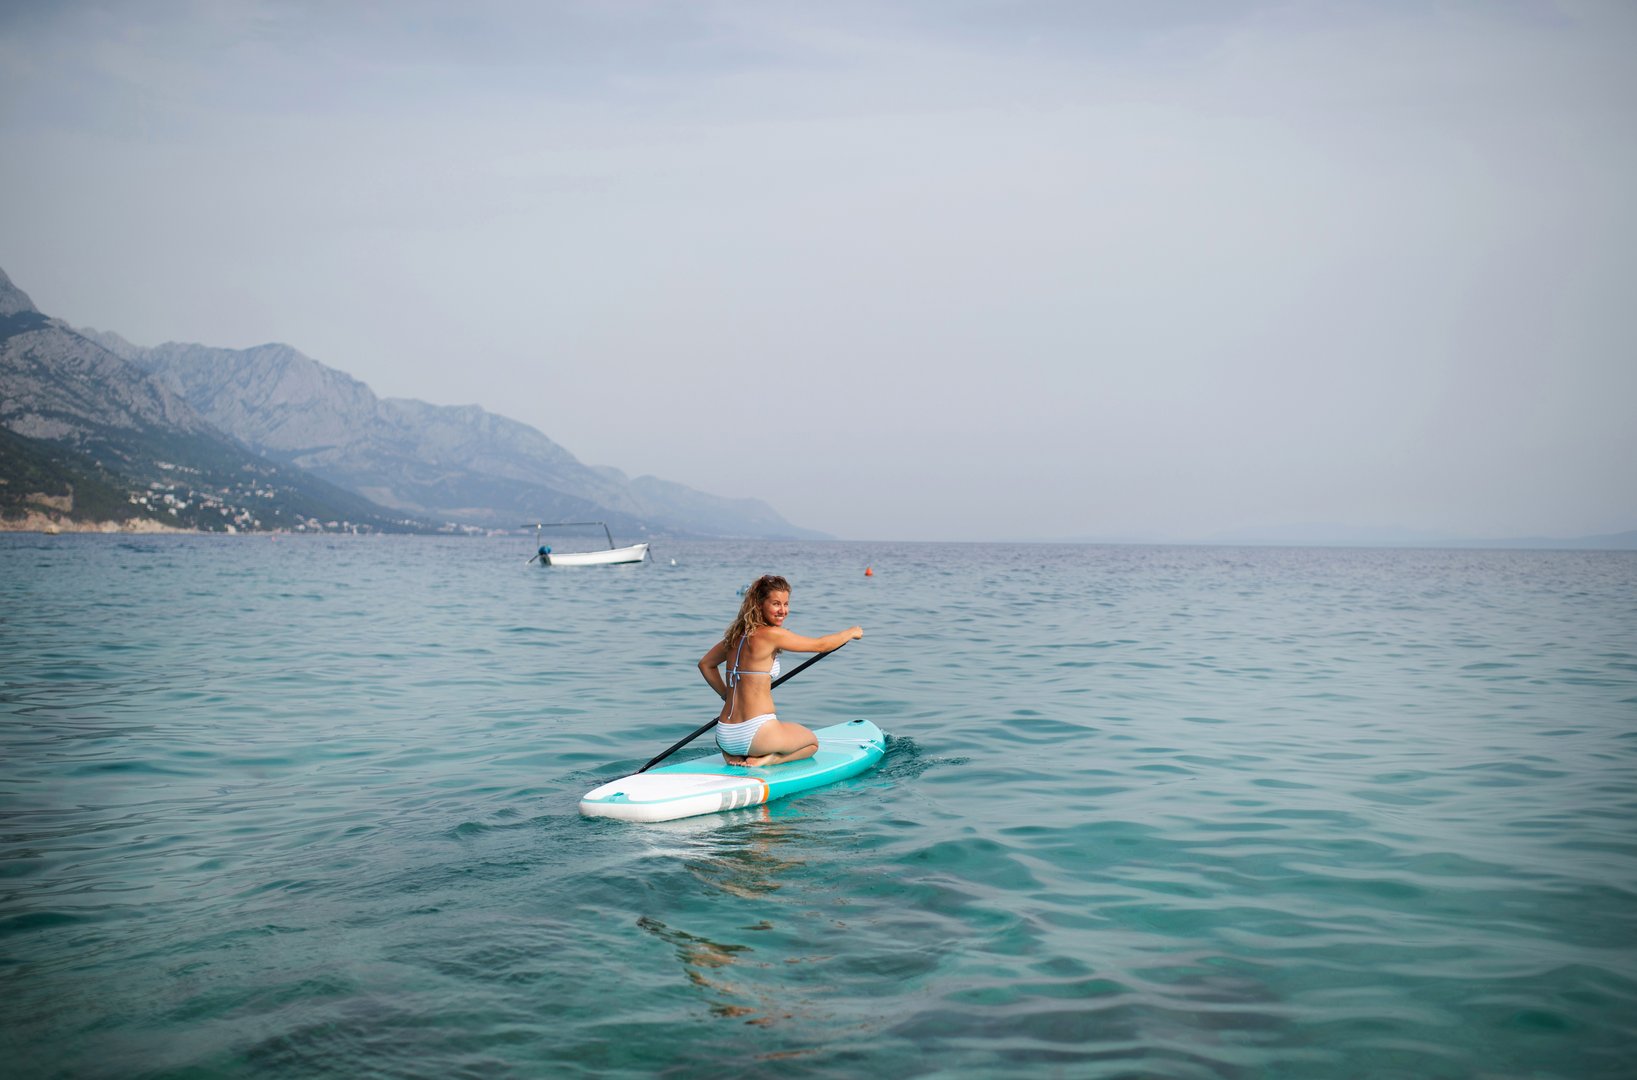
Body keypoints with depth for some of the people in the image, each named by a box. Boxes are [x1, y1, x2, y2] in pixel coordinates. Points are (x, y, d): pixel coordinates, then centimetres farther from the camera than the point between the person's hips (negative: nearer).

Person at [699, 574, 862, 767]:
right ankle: (767, 760, -4)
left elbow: (705, 664, 23)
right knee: (811, 743, 23)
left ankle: (733, 756, 10)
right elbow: (820, 645, -2)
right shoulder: (771, 634, -13)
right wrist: (851, 632, 14)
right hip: (755, 734, -7)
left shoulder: (737, 634, 9)